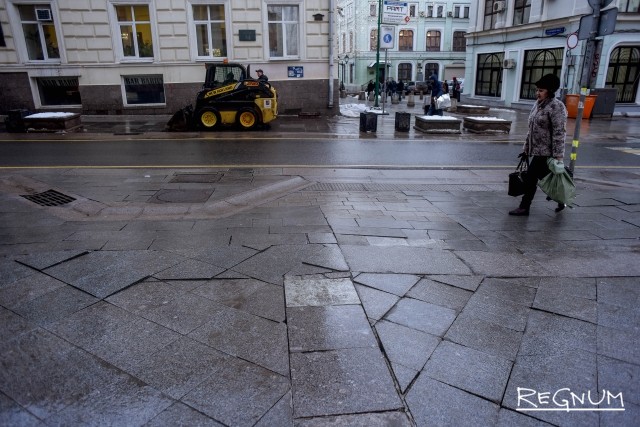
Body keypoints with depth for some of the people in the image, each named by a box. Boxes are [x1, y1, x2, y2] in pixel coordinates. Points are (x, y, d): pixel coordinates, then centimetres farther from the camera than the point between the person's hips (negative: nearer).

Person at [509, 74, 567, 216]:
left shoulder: (556, 106, -13)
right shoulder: (538, 104, 13)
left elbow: (559, 132, -17)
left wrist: (558, 155, -21)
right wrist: (526, 148, 19)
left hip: (546, 151, -8)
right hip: (537, 150, 8)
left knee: (530, 177, -6)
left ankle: (524, 207, 5)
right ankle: (561, 201, 30)